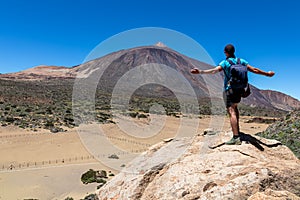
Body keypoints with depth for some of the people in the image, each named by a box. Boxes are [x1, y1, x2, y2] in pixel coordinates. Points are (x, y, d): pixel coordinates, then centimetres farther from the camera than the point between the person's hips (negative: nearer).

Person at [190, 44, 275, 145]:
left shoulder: (225, 63, -8)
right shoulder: (241, 61, 7)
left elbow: (214, 70, -26)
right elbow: (254, 70, 8)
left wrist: (200, 71, -36)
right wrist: (267, 74, 22)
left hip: (229, 90, -6)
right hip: (239, 90, 6)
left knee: (231, 112, -11)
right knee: (234, 107, 28)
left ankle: (236, 138, -19)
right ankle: (237, 130, 31)